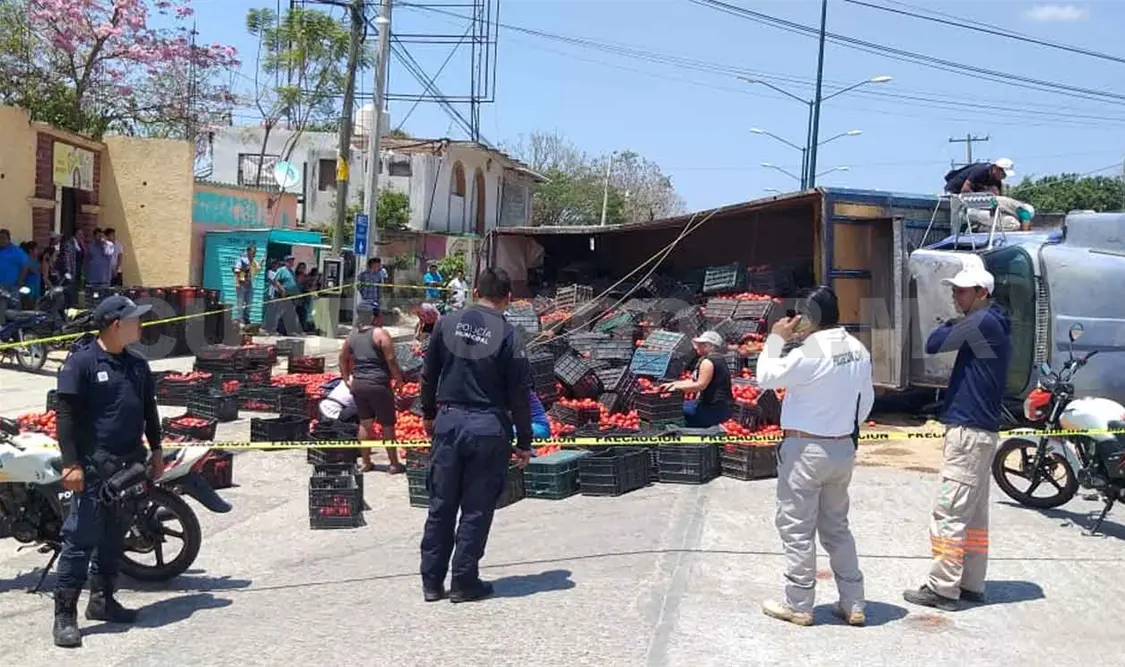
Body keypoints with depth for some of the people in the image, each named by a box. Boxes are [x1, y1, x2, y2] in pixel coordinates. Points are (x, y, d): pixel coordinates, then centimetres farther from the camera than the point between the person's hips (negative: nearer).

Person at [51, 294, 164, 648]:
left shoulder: (137, 365, 11)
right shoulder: (81, 362, -10)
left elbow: (149, 410, 20)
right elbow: (66, 415, -14)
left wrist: (156, 451, 17)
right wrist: (71, 463, -18)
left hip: (129, 465, 7)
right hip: (93, 466, -7)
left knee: (114, 536, 15)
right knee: (81, 538, -6)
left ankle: (102, 599, 26)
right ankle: (65, 614, 0)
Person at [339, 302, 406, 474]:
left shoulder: (352, 335, 10)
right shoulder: (380, 333, -10)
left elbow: (343, 358, 18)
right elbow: (391, 360, -14)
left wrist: (347, 380, 22)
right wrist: (399, 379, -4)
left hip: (358, 384, 6)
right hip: (378, 385, -6)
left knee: (365, 423, 14)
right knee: (387, 425, 3)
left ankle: (366, 463, 19)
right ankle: (394, 464, 10)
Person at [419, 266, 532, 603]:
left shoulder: (448, 323, 1)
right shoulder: (507, 335, -10)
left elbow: (428, 374, 9)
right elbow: (519, 394, -8)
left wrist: (429, 414, 23)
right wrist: (524, 442, 0)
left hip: (448, 422, 4)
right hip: (488, 428, -3)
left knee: (441, 505, 12)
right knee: (476, 510, 7)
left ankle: (432, 581, 19)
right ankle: (464, 582, 14)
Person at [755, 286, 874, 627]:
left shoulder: (810, 353, -21)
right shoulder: (858, 350, 2)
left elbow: (767, 376, -13)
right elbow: (867, 400, 11)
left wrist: (776, 339, -3)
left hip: (806, 449, -7)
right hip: (843, 448, 7)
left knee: (797, 529, 5)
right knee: (837, 527, 18)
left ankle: (798, 605, 13)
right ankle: (853, 604, 21)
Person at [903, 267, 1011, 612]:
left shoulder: (982, 321, -15)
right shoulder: (993, 325, 17)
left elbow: (933, 344, -14)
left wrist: (951, 324, 0)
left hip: (968, 431, -11)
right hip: (980, 430, 11)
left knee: (949, 512, -8)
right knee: (973, 513, 14)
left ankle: (942, 588, -4)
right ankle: (971, 584, 20)